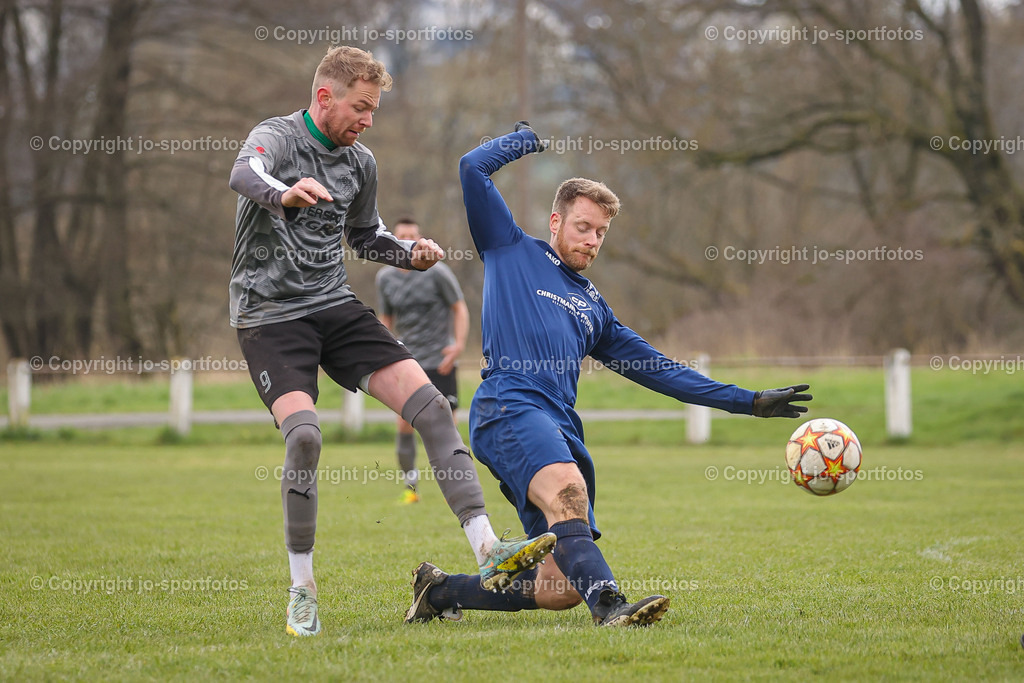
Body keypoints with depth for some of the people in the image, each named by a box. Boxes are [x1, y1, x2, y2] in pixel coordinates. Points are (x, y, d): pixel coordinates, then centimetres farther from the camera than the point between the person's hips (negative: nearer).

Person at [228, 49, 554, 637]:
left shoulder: (361, 163, 10)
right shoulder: (278, 136, -9)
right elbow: (245, 174, -34)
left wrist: (411, 255, 5)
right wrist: (284, 194, -57)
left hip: (336, 307, 6)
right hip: (270, 313, -6)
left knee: (431, 405, -12)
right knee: (304, 434, -25)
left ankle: (488, 552, -14)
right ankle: (303, 590, -9)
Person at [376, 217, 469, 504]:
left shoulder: (436, 272, -6)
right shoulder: (385, 277, 6)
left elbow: (460, 308, -1)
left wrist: (458, 344, -14)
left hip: (440, 362, -3)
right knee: (405, 424, -7)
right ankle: (410, 488, 5)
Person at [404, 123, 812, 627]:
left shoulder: (593, 307, 32)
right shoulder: (512, 251, 18)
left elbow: (659, 371, 31)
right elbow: (473, 168, 11)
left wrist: (747, 401, 27)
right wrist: (528, 139, 25)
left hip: (562, 430, 6)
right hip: (510, 407, -6)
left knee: (560, 590, -4)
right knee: (567, 488, -37)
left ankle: (441, 590, 15)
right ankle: (609, 605, -55)